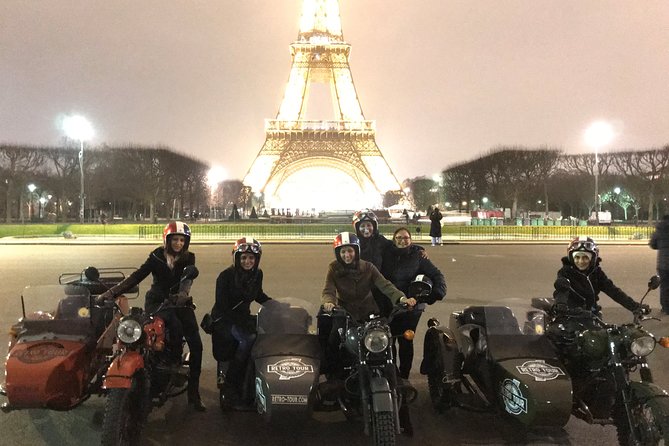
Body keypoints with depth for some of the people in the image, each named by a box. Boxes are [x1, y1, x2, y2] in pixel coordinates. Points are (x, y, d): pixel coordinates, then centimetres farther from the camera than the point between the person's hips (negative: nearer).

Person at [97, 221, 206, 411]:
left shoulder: (188, 258, 3)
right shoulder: (157, 257, 1)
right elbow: (137, 276, -7)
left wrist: (182, 294, -33)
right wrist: (112, 292, -18)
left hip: (180, 302, 2)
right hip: (157, 302, -2)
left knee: (196, 344, -11)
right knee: (175, 326, -34)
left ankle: (193, 392, -2)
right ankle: (173, 364, -7)